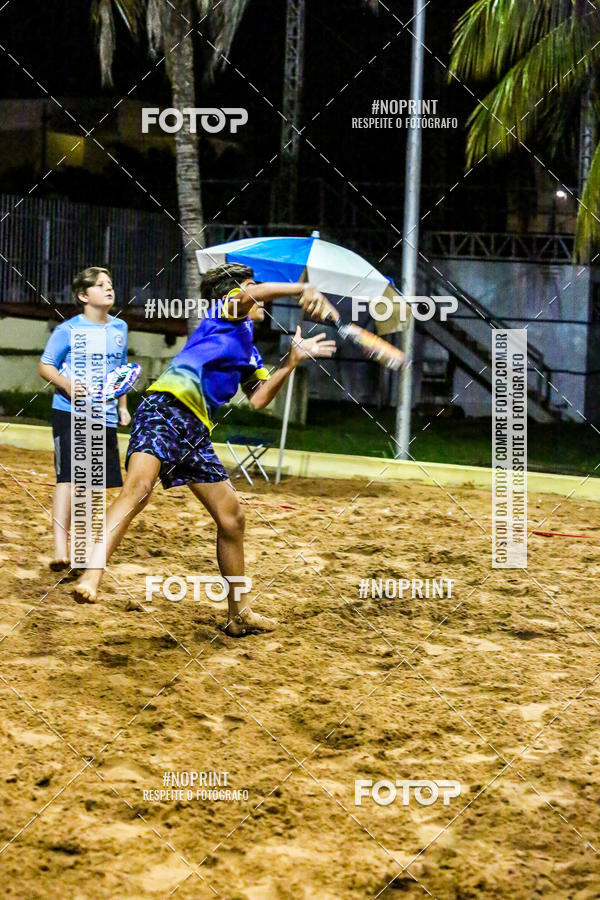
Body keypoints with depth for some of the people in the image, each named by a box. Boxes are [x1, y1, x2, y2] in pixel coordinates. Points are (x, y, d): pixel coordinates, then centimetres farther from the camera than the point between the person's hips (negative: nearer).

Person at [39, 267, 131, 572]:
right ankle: (60, 548, -25)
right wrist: (66, 384, -21)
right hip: (70, 413, -6)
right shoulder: (68, 330, -5)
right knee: (69, 477, -18)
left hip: (105, 417, 6)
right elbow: (45, 366, -3)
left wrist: (122, 407, 17)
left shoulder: (120, 328, 12)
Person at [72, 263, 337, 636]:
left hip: (196, 431, 9)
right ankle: (91, 578, -43)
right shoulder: (226, 312, 10)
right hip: (166, 407, -9)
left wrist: (293, 360, 16)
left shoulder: (250, 352, 30)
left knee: (232, 516, 11)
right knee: (139, 488, -31)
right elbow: (252, 295, -14)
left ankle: (240, 615, 23)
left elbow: (258, 398, 18)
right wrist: (306, 290, -22)